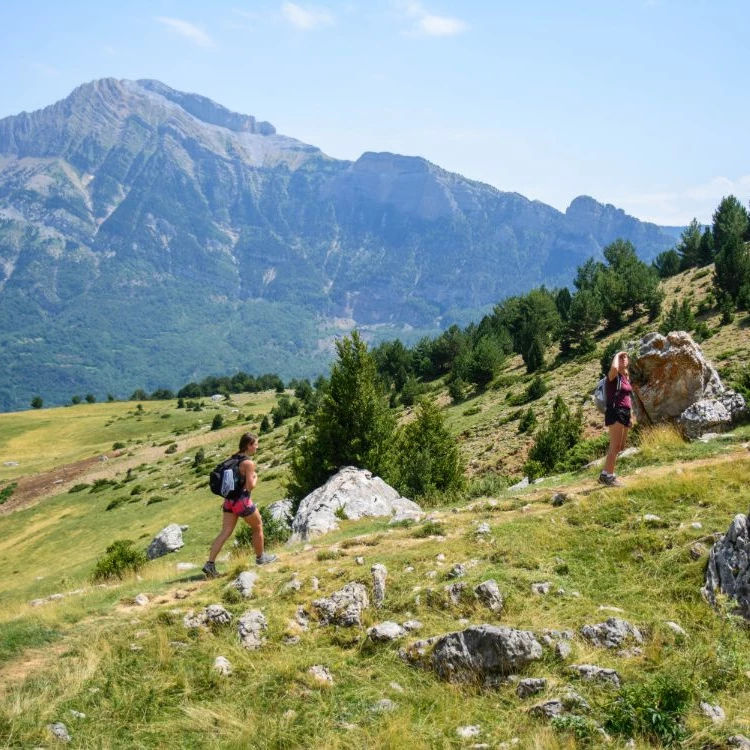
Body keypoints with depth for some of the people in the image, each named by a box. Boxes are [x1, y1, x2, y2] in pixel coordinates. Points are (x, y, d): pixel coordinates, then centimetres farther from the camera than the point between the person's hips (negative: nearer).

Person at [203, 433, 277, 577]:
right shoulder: (249, 463, -16)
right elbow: (250, 486, -19)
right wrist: (255, 477, -1)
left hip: (229, 500, 7)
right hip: (243, 501, -7)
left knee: (225, 532, 5)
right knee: (258, 527, 16)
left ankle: (210, 564, -5)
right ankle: (260, 557, 30)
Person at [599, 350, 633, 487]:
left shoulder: (626, 377, 19)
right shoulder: (613, 376, -7)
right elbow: (614, 368, -32)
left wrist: (630, 415, 22)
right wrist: (617, 355, -14)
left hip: (625, 413, 9)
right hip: (615, 412, -9)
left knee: (620, 446, 13)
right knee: (615, 446, -13)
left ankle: (606, 474, 19)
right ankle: (608, 476, -11)